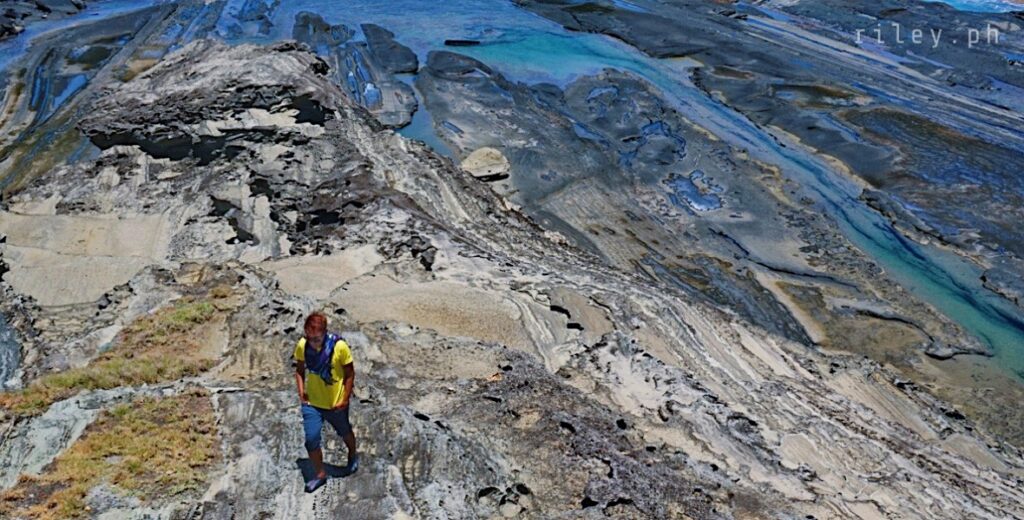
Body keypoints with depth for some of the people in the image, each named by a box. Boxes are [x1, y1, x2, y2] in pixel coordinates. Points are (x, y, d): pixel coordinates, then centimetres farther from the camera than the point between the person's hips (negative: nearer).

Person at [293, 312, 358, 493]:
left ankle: (353, 455, 53)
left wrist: (345, 399, -14)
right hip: (311, 403, 2)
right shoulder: (302, 345, -15)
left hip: (335, 403, -2)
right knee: (311, 440, -2)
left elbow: (350, 374, -13)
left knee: (344, 432, 22)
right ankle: (320, 474, 24)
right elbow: (300, 370, 3)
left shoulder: (339, 347, -25)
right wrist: (301, 389, -10)